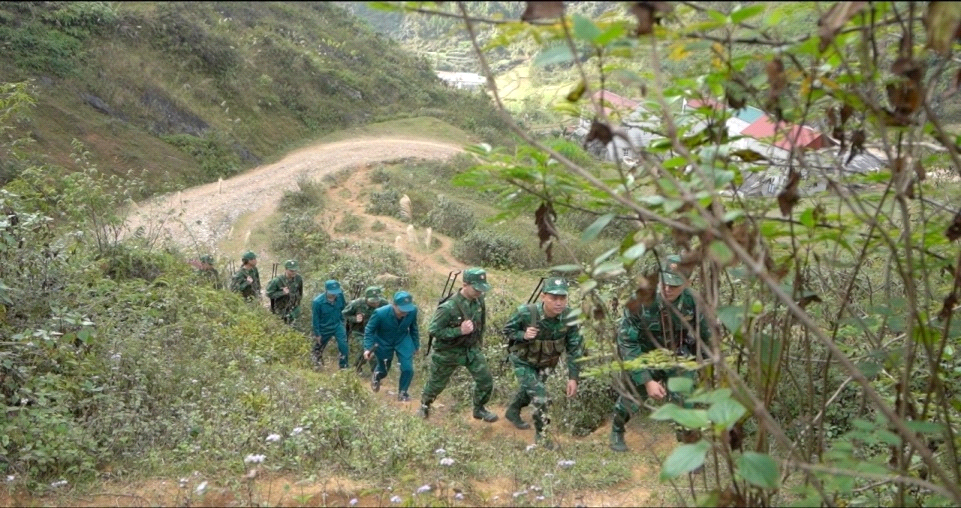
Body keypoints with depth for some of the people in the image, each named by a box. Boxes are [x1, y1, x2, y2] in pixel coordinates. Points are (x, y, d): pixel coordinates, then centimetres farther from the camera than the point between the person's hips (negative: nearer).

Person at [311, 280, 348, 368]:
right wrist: (317, 334, -9)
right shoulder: (318, 302, -29)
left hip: (337, 325, 2)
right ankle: (317, 364, 46)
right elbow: (316, 319, -16)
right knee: (319, 347, 19)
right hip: (324, 328, -2)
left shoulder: (340, 296, -19)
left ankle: (343, 366, 1)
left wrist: (342, 321, 10)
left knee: (343, 346, -14)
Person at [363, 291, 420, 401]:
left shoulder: (413, 310, -25)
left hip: (403, 342, 2)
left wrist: (416, 345, 5)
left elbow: (413, 328, -4)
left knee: (408, 369, -10)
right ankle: (376, 376, 55)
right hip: (383, 343, -2)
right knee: (383, 370, 16)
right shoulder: (380, 313, -34)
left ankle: (402, 392, 17)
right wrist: (368, 348, -28)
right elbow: (369, 330, -18)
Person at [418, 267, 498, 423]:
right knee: (437, 383, 16)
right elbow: (434, 330, -26)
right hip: (449, 352, -5)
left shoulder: (479, 300, -10)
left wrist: (478, 340, 13)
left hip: (472, 349, 5)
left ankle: (479, 409, 21)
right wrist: (459, 331, -32)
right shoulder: (449, 307, -30)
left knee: (486, 380, -3)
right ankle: (425, 404, 44)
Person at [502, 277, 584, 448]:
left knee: (530, 390, 26)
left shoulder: (569, 318, -28)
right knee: (539, 395, -14)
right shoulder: (525, 313, -34)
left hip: (545, 363, 4)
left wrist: (573, 377, -20)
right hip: (523, 361, -4)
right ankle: (542, 432, 10)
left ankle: (513, 411, 57)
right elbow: (507, 330, -16)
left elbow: (575, 349, -18)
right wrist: (523, 335, -36)